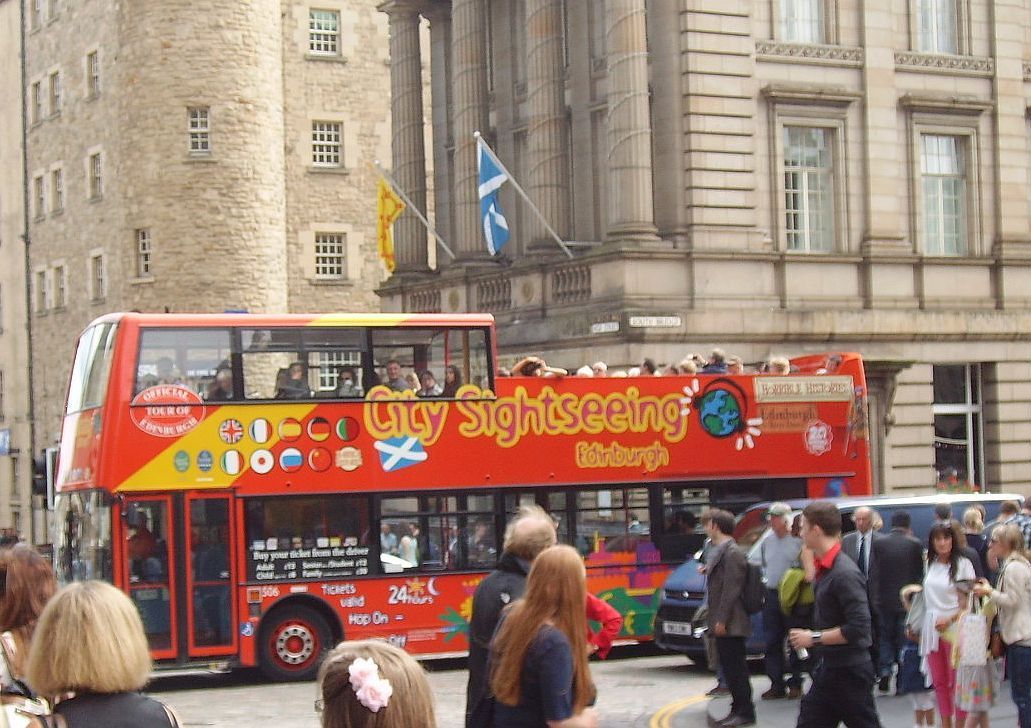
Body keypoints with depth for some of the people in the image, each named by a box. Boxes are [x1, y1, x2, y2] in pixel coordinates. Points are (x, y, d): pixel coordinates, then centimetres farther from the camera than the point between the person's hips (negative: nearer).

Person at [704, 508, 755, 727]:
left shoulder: (732, 552, -15)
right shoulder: (718, 550, 15)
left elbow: (732, 588, -19)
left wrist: (721, 620, -20)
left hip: (730, 624, -10)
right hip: (721, 623, 10)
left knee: (735, 667, -5)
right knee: (729, 666, 13)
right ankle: (738, 708, 19)